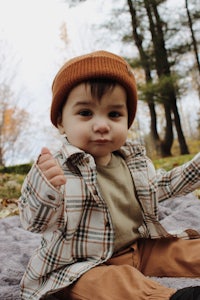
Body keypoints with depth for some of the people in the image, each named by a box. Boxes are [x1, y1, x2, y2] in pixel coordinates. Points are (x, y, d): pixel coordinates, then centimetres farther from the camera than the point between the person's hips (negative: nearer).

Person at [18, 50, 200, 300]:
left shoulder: (135, 159, 3)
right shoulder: (53, 169, -18)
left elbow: (160, 187, 21)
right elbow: (35, 223, -23)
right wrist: (44, 189, -45)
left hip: (141, 248, 7)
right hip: (85, 266, -6)